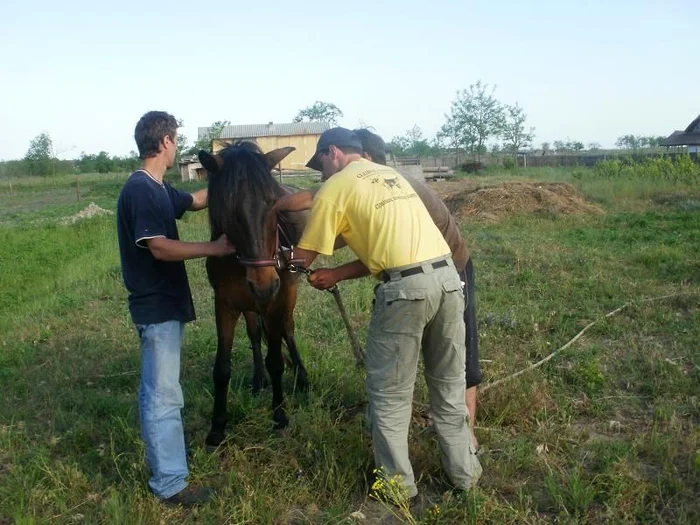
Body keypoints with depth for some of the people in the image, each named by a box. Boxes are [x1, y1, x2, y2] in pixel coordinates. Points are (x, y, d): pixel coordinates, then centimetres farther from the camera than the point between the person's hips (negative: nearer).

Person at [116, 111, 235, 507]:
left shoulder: (157, 188, 10)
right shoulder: (141, 190, -19)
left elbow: (197, 200, 25)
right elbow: (160, 248, -26)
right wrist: (214, 248, -22)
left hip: (165, 302, 10)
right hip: (157, 306, -10)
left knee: (159, 389, 22)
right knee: (164, 394, -2)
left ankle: (164, 448, 39)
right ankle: (169, 484, 7)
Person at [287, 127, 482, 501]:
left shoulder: (334, 189, 4)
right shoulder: (390, 175, 25)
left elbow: (302, 259, 9)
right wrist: (336, 275, 17)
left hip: (405, 289, -7)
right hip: (448, 277, 7)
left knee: (389, 393, 10)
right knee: (449, 384, 20)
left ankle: (397, 484, 22)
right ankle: (464, 472, 33)